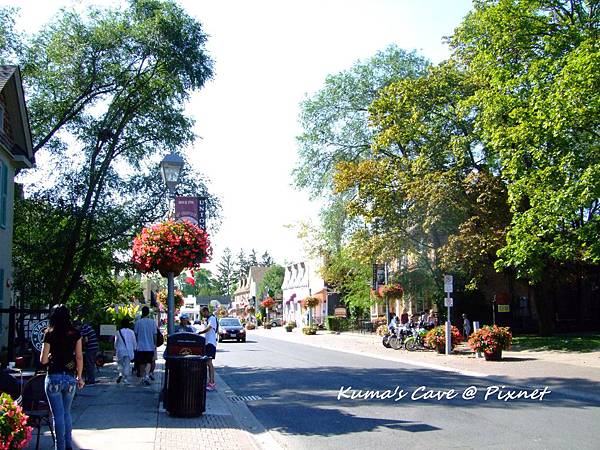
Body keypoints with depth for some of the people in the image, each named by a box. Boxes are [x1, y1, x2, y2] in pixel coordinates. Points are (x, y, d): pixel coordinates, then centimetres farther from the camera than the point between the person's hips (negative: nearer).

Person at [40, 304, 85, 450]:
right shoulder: (75, 333, 0)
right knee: (66, 413, 19)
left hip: (54, 378, -3)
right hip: (70, 378, 3)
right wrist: (79, 377, 11)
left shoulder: (49, 334, -6)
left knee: (58, 415, 5)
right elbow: (79, 358, 2)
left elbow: (43, 360, -4)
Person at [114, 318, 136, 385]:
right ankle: (125, 378, 4)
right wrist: (134, 349, 18)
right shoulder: (131, 332, -3)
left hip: (120, 351, 0)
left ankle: (120, 374, -9)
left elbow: (116, 342, 4)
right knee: (127, 364, 6)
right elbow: (134, 342, 2)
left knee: (120, 364, 15)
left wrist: (116, 349, 20)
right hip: (129, 351, 0)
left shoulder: (118, 332, -4)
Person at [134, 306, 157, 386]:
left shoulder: (138, 322, -4)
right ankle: (147, 376, -16)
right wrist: (155, 345, 13)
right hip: (150, 347, 0)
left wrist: (136, 344, 14)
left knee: (142, 363, 11)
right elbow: (155, 335, 2)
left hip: (140, 346, 0)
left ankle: (143, 377, 16)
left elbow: (136, 334, 1)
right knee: (149, 362, 4)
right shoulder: (152, 322, -2)